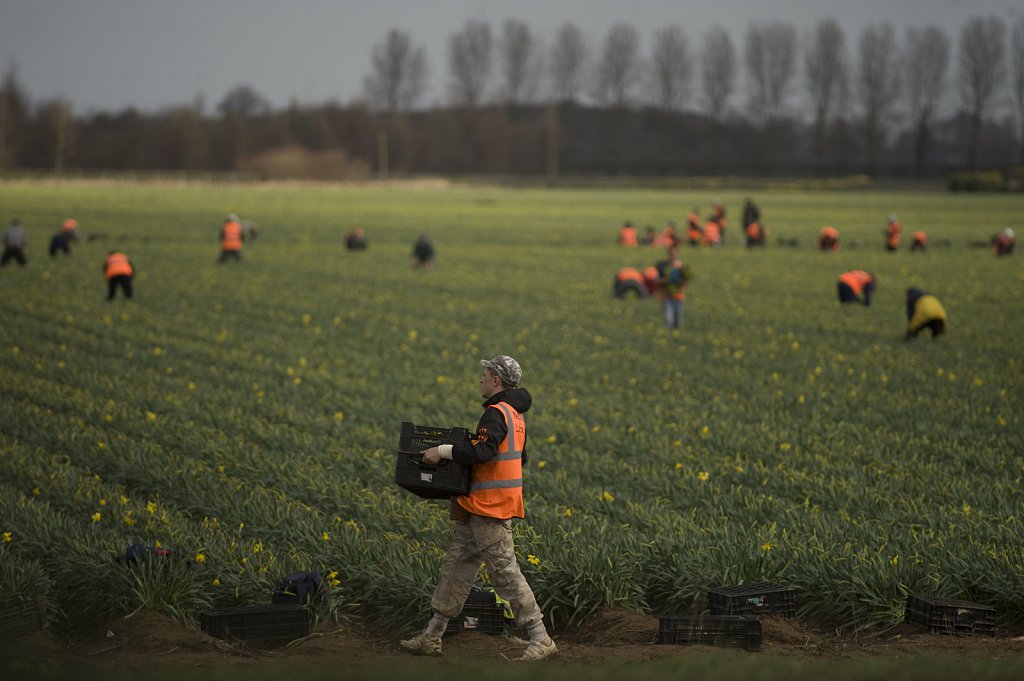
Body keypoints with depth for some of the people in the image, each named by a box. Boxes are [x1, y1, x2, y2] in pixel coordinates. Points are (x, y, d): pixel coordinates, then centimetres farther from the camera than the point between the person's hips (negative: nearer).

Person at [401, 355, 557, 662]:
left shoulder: (497, 413, -16)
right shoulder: (515, 414, 16)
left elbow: (483, 450, -30)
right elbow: (519, 459, 24)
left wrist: (444, 451, -24)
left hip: (489, 510, -11)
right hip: (478, 508, 11)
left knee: (504, 572, -8)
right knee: (456, 567, 13)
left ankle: (541, 639, -5)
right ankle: (432, 637, 18)